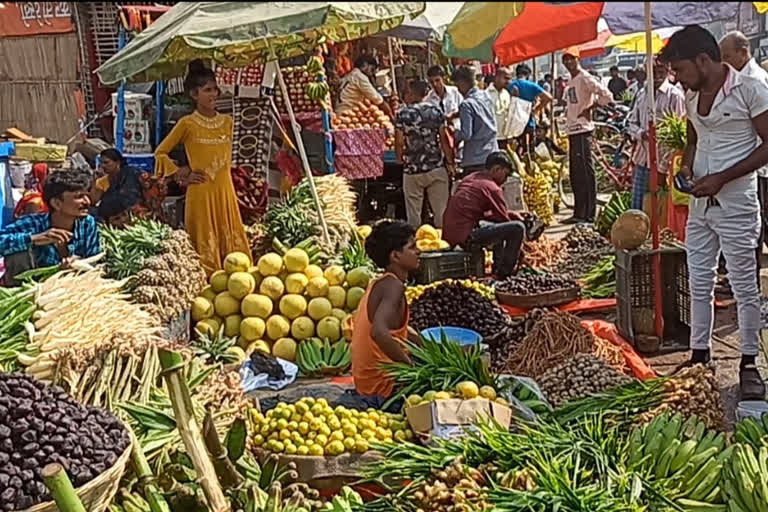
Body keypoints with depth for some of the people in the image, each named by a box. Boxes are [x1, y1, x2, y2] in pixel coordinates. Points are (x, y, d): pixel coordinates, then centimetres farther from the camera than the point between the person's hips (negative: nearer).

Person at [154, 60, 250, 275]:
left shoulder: (227, 122, 9)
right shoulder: (187, 124, -3)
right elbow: (161, 152, 4)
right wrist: (182, 176, 0)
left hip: (225, 191, 4)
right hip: (201, 193, -4)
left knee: (232, 242, 5)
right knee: (206, 247, -2)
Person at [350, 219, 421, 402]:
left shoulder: (379, 284, 12)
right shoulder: (393, 286, -18)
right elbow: (379, 332, -34)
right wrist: (411, 365, -25)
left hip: (368, 382, 9)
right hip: (383, 387, -9)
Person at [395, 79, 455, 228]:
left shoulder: (402, 114, -6)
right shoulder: (436, 111, 1)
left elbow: (399, 142, -6)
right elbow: (444, 139, 0)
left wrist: (401, 159, 12)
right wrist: (450, 162, 6)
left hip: (412, 168, -2)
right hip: (436, 167, 2)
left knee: (414, 212, 7)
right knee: (441, 210, 7)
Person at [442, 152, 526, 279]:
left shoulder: (469, 179, 19)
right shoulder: (492, 188, -8)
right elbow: (503, 218, -2)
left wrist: (514, 215, 23)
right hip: (467, 237, -10)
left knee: (498, 225, 31)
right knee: (518, 228, -11)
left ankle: (498, 267, 28)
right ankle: (504, 272, -1)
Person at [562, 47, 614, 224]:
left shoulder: (585, 78, -9)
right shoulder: (571, 81, 18)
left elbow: (606, 95, -18)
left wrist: (590, 108, -11)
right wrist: (568, 111, 10)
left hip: (582, 130, -10)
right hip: (572, 130, 10)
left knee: (585, 172, -9)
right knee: (575, 174, 12)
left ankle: (589, 214, -7)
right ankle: (579, 213, 18)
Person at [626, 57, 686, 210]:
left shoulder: (675, 96, -7)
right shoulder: (641, 94, 13)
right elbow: (632, 122, 17)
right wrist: (640, 133, -7)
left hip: (663, 162, -6)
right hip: (642, 159, 6)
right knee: (637, 207, 9)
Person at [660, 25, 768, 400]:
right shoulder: (692, 97, 8)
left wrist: (721, 178, -18)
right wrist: (687, 165, 1)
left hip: (736, 203, -7)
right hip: (699, 203, 7)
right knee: (699, 285, 11)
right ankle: (699, 356, 21)